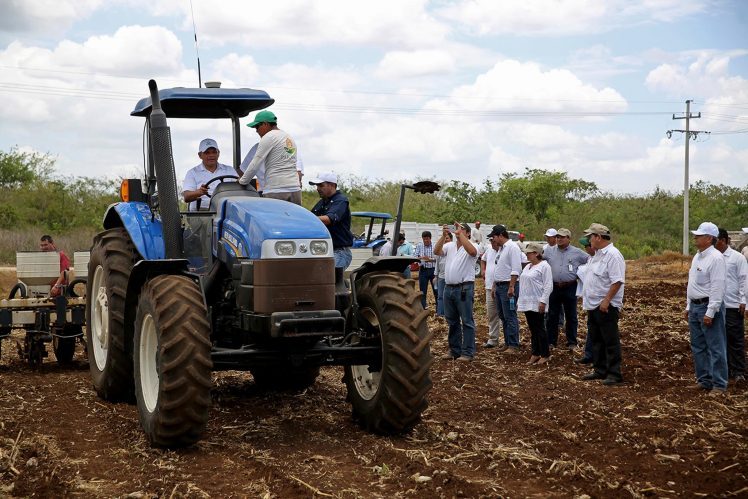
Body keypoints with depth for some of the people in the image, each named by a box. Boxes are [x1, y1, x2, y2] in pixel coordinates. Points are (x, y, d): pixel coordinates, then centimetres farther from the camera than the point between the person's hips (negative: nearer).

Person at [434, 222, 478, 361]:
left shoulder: (470, 246, -4)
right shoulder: (449, 246, 10)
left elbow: (472, 251, -27)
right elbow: (436, 251, -4)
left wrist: (460, 233, -25)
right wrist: (443, 235, -15)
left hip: (464, 288, -6)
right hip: (449, 287, 6)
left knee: (467, 321, -3)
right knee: (452, 321, 13)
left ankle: (468, 352, -1)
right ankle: (454, 350, 23)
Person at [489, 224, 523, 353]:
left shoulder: (512, 247, -12)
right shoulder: (500, 248, 18)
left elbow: (516, 269, -19)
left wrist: (511, 287, -22)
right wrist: (494, 286, 21)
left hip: (508, 286, -10)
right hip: (499, 286, 10)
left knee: (510, 317, -7)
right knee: (503, 317, 13)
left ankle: (513, 346, -4)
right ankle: (507, 343, 19)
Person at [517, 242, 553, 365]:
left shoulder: (544, 266, -9)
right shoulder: (527, 267, 18)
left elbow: (548, 286, -14)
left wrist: (543, 301, -20)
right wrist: (520, 301, 19)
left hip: (537, 304, -8)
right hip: (527, 303, 8)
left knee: (540, 328, -4)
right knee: (532, 329, 11)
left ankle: (545, 355, 3)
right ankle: (535, 354, 16)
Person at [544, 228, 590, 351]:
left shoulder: (577, 252, 1)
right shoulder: (549, 251, 6)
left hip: (570, 288, -2)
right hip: (554, 288, 2)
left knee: (571, 317, 5)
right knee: (552, 316, 7)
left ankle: (572, 343, 13)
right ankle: (551, 341, 16)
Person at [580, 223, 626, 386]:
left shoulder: (612, 255, -18)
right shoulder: (598, 254, 14)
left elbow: (617, 281, -25)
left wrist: (606, 301, -26)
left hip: (606, 306, -10)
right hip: (594, 305, 10)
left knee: (611, 342, -4)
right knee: (596, 340, 16)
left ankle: (614, 374, 0)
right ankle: (600, 371, 25)